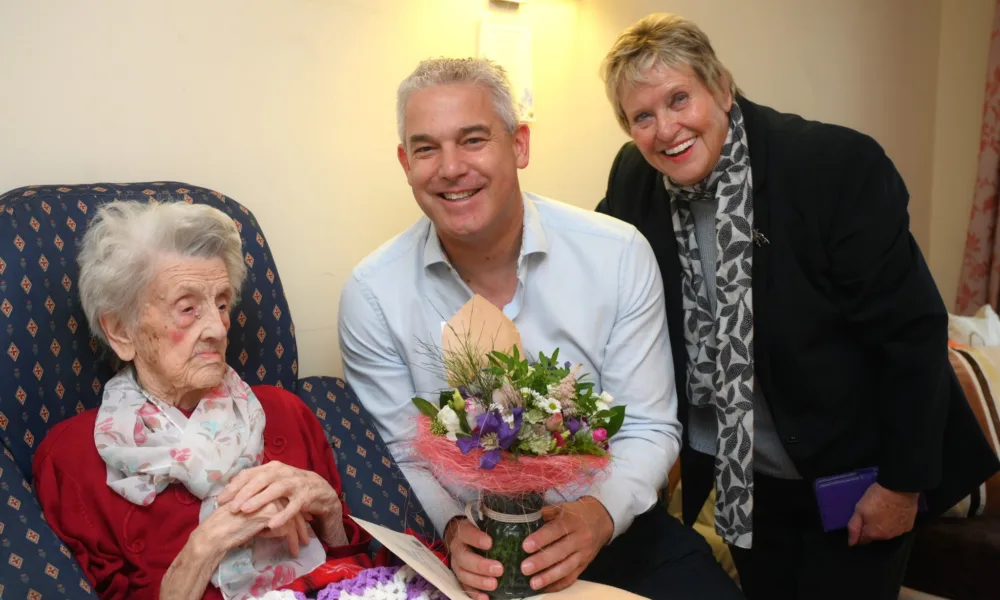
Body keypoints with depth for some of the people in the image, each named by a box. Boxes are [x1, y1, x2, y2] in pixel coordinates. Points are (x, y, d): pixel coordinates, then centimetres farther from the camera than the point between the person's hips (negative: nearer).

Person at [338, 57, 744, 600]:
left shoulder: (619, 256, -8)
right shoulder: (372, 295, -8)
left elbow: (648, 430, -5)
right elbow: (401, 457, -2)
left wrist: (598, 514, -22)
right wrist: (452, 529, -20)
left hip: (612, 529, 0)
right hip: (471, 553, 0)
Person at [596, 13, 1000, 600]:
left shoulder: (837, 166, -22)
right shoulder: (633, 179, -8)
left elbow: (912, 331, -18)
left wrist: (903, 483, -14)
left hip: (851, 474, -4)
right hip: (738, 475, 4)